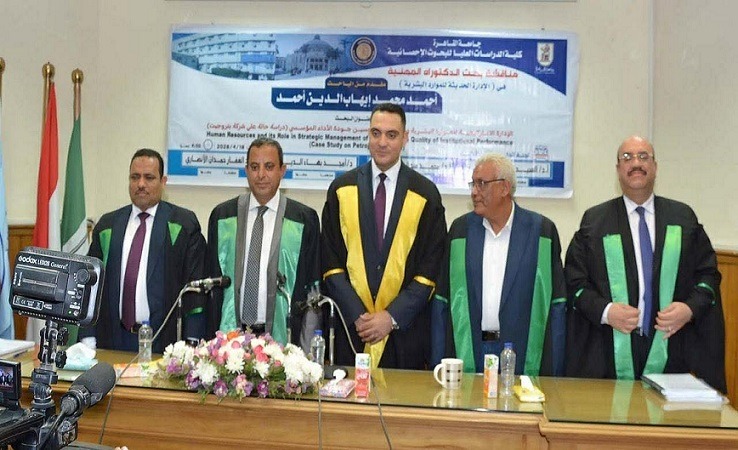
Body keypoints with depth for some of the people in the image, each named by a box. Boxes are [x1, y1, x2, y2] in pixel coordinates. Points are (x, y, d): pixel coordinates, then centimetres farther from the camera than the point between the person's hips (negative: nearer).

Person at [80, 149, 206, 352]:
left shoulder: (184, 224, -1)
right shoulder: (107, 225, 11)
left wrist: (192, 345, -12)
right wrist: (88, 338, 1)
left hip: (163, 341, -3)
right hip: (114, 340, 3)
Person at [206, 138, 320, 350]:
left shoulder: (305, 219, 1)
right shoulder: (222, 215, 7)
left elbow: (313, 288, 1)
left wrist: (306, 352, -4)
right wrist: (212, 340, 3)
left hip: (281, 338, -1)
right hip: (230, 337, 2)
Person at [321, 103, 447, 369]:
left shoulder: (425, 194, 1)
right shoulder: (341, 188, 5)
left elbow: (430, 268, -2)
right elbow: (331, 261, 2)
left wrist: (392, 317, -10)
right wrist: (356, 314, -8)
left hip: (404, 329, -1)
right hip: (351, 327, 1)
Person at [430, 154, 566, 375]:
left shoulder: (542, 230, 0)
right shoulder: (460, 228, 7)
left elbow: (557, 304, -1)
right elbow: (442, 300, 7)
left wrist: (554, 371, -5)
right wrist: (438, 364, 2)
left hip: (524, 355, -2)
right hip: (467, 353, 2)